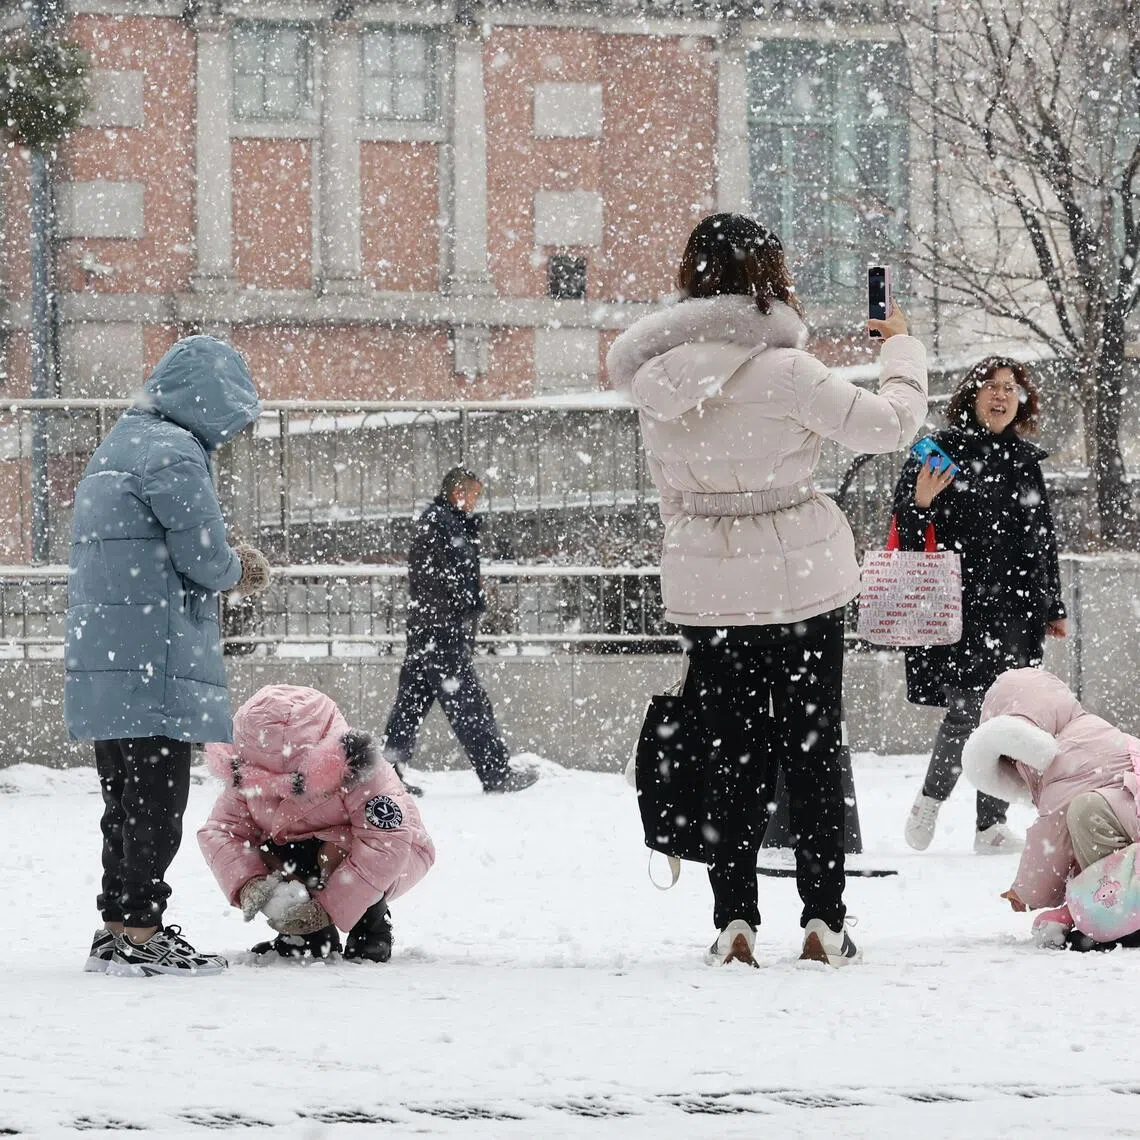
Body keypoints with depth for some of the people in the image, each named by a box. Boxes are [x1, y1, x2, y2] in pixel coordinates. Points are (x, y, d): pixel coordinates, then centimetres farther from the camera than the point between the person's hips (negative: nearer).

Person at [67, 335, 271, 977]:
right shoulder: (173, 453, -12)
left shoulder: (119, 446, 21)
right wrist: (237, 569, 7)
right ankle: (138, 936, -7)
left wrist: (227, 565, 14)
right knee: (158, 804, -6)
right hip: (155, 666, -10)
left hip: (103, 658, 10)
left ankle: (117, 929, 19)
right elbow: (205, 559, -15)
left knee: (129, 801, 15)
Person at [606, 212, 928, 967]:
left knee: (734, 753, 10)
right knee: (812, 749, 7)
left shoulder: (659, 380, 0)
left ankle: (733, 921, 5)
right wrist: (902, 346, 5)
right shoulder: (784, 371, -17)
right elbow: (889, 424, -10)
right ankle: (824, 920, 6)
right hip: (801, 581, -4)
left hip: (704, 589, 4)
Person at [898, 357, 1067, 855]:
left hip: (1014, 609, 5)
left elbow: (1043, 536, 23)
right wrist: (920, 502, -24)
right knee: (967, 711, -13)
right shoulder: (944, 449, -1)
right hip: (959, 606, -5)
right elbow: (905, 529, -1)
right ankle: (929, 803, 8)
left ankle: (992, 825, 7)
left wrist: (1053, 607, 22)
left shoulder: (1025, 460, 16)